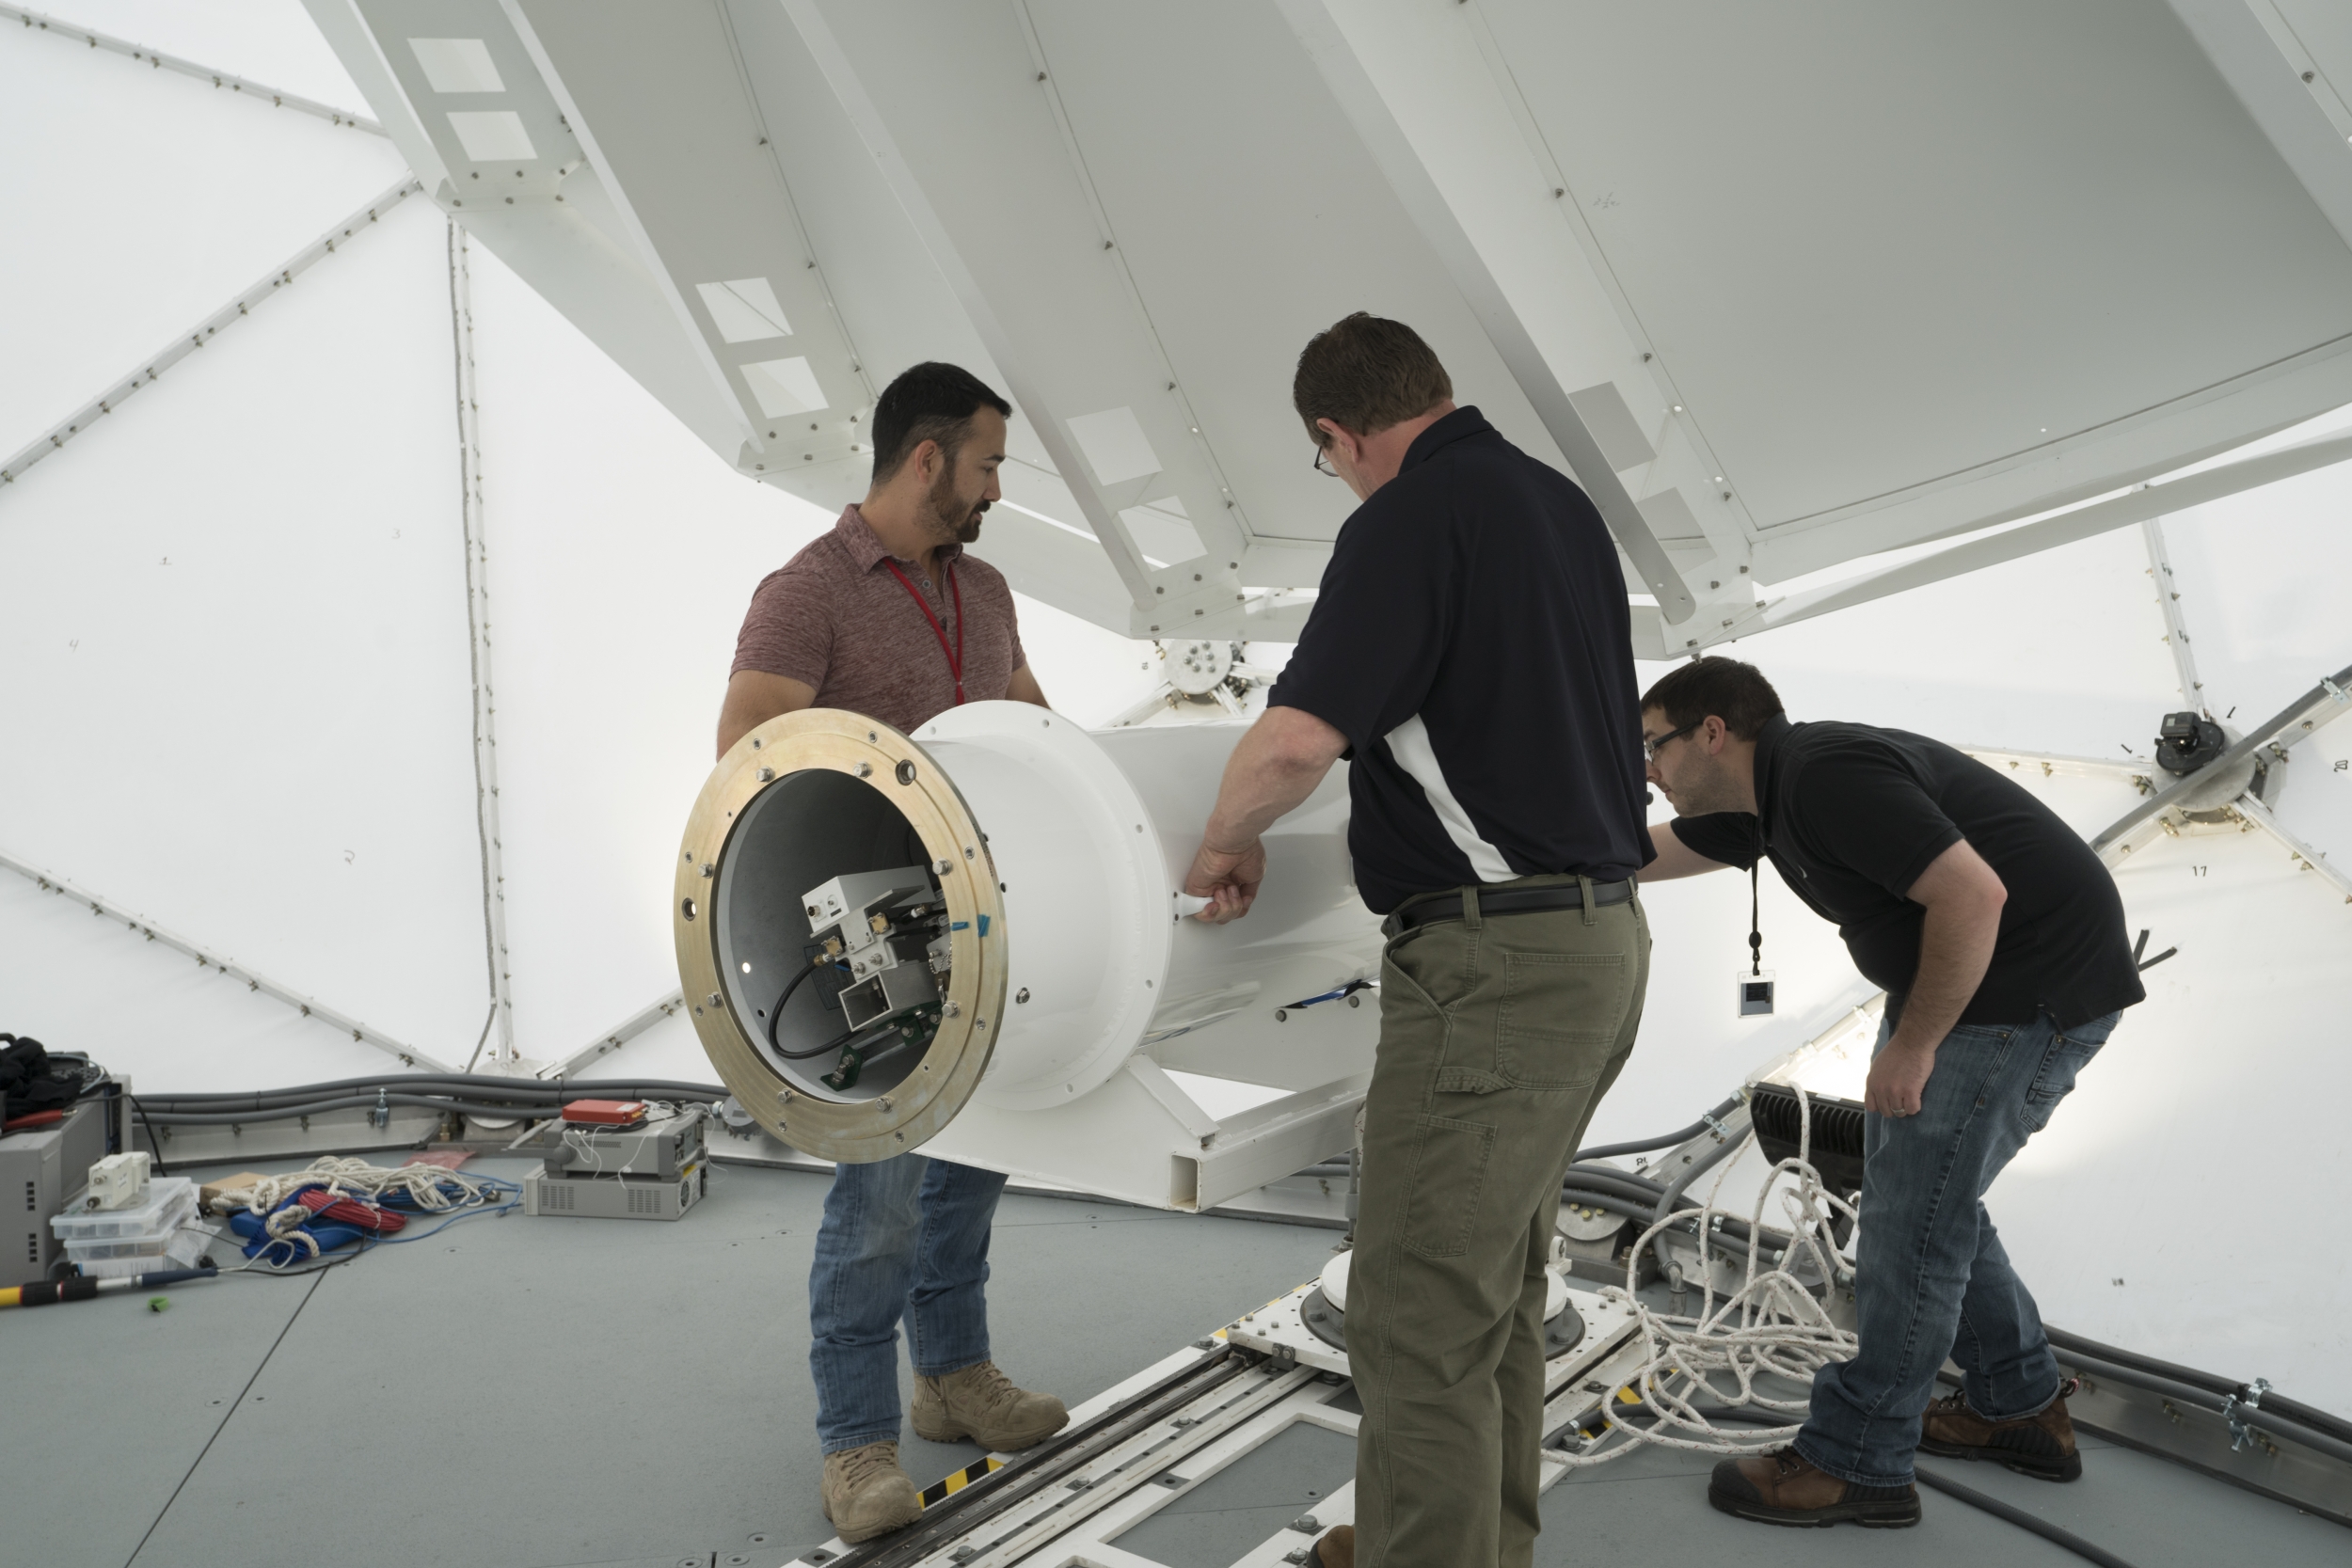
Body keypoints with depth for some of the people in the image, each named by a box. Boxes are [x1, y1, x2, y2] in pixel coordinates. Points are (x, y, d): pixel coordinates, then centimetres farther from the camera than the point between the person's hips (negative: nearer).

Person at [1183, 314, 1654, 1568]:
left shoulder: (1408, 522, -14)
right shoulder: (1560, 501, 13)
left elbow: (1297, 738, -24)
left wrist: (1225, 843, -6)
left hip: (1494, 965, -10)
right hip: (1600, 936, 10)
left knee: (1422, 1320, -1)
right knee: (1497, 1284, 21)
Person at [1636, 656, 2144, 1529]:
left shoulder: (1827, 776, -23)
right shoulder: (1760, 797, 8)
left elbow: (1973, 893, -29)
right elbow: (1643, 856, 22)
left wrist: (1913, 1044, -21)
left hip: (2034, 988, -10)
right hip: (1963, 977, 10)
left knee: (1916, 1204, -6)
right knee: (1920, 1191, 17)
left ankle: (1855, 1463, 4)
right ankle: (2019, 1407, 30)